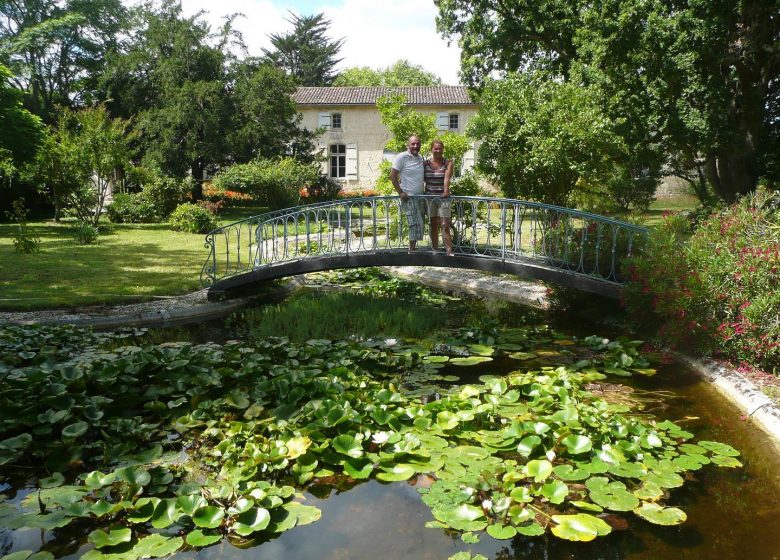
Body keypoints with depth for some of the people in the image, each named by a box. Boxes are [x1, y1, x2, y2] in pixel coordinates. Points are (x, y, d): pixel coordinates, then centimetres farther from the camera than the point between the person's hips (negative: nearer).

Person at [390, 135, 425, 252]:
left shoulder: (420, 157, 12)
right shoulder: (402, 157, -9)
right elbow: (392, 176, -10)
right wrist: (400, 193, -13)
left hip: (420, 196, 7)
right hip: (408, 197, -7)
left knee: (417, 224, 8)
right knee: (415, 224, -11)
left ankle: (413, 248, 17)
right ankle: (412, 249, -4)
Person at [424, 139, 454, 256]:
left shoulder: (448, 163, 1)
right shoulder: (425, 163, 8)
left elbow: (447, 177, -15)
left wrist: (446, 190, -31)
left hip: (443, 198, -2)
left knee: (445, 226, -8)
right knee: (433, 226, 8)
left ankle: (449, 252, -9)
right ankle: (435, 251, 15)